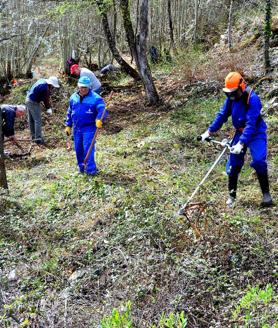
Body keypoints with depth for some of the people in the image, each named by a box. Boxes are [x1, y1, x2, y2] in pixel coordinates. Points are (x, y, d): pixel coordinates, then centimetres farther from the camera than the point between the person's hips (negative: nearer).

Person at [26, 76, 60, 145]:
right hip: (33, 103, -10)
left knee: (31, 120, 17)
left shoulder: (42, 81, 6)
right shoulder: (45, 87, -24)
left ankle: (33, 136, 28)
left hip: (28, 100, 10)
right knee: (37, 120, -6)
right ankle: (38, 138, -5)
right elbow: (46, 99, -16)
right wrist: (48, 108, -3)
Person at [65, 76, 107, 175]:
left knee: (88, 148, -11)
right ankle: (82, 166, 26)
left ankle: (91, 169, -5)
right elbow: (69, 112, 18)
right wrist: (68, 126, 17)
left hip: (89, 128, -5)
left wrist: (99, 119, -41)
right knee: (78, 149, 11)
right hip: (77, 128, 6)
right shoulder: (74, 97, 8)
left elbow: (102, 110, -23)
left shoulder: (95, 98, -10)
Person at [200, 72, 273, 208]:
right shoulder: (231, 98, -6)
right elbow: (222, 115, 3)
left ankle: (266, 194, -5)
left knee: (259, 162, -19)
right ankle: (232, 195, 11)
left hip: (256, 133, -6)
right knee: (234, 164, 0)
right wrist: (209, 131, -3)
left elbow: (251, 124, -32)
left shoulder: (253, 99, -27)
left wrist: (241, 143, -39)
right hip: (240, 132, 6)